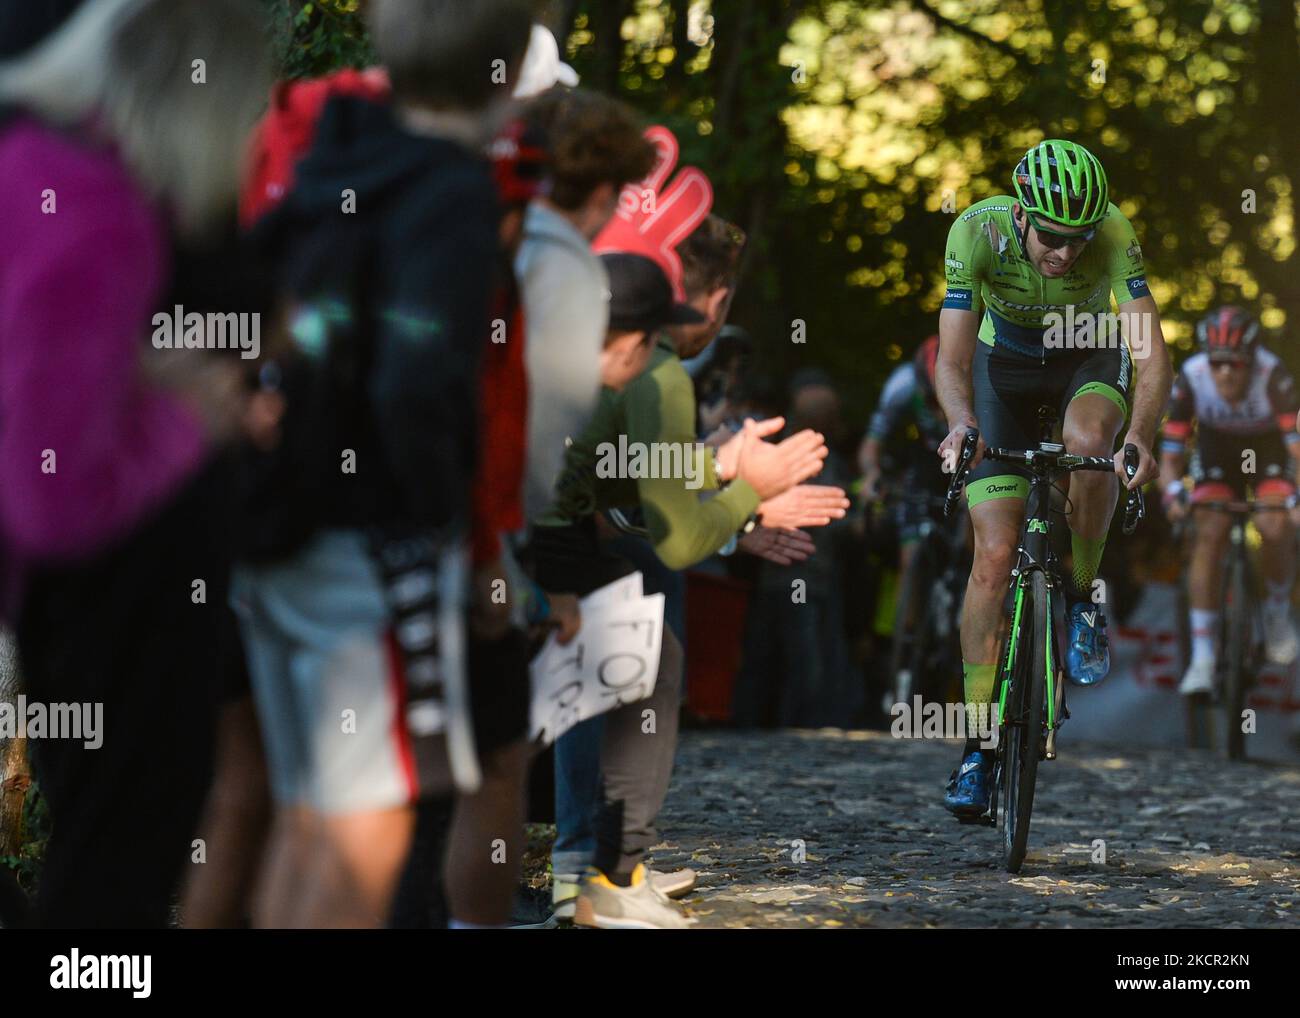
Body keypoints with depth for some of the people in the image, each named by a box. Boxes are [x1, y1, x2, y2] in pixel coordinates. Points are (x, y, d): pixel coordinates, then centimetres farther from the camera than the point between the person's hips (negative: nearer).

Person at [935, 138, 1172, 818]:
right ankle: (977, 746, -4)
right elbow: (952, 359, -31)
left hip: (1090, 359, 0)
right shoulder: (976, 231, -31)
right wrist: (962, 423, -52)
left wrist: (1141, 436, -54)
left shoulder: (1112, 233, -32)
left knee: (1087, 441, -37)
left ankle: (1083, 601, -10)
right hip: (1005, 365, 0)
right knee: (995, 555, -12)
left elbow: (1154, 357, -36)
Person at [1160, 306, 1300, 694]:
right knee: (1209, 534, -19)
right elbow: (1170, 454, -27)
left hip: (1268, 447, -1)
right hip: (1217, 448, 1)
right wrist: (1172, 492, -47)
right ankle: (1202, 659, -15)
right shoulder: (1191, 377, -29)